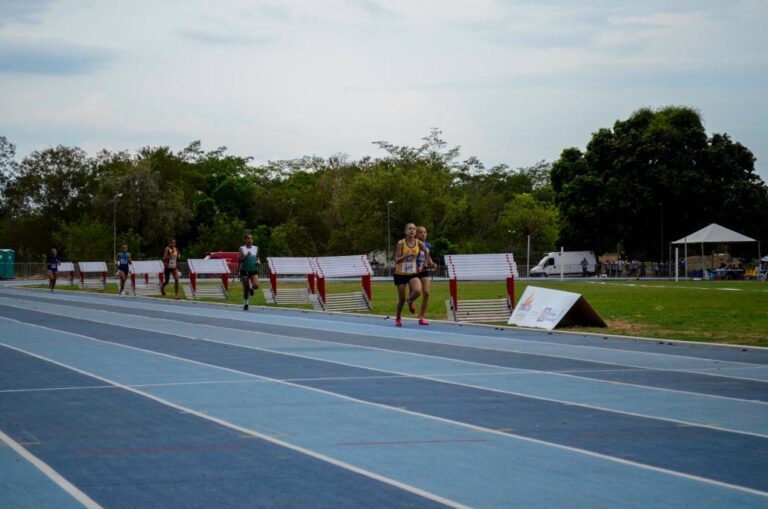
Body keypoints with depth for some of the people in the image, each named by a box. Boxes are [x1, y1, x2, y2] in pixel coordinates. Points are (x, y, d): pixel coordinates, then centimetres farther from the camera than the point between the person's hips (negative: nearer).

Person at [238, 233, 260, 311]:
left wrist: (258, 261, 1)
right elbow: (239, 261, -7)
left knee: (256, 286, -20)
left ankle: (251, 287, 17)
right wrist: (246, 256, -20)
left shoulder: (256, 248, 6)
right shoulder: (242, 248, -2)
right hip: (244, 270, -2)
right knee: (245, 289, 1)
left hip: (254, 270, 2)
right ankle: (245, 304, 19)